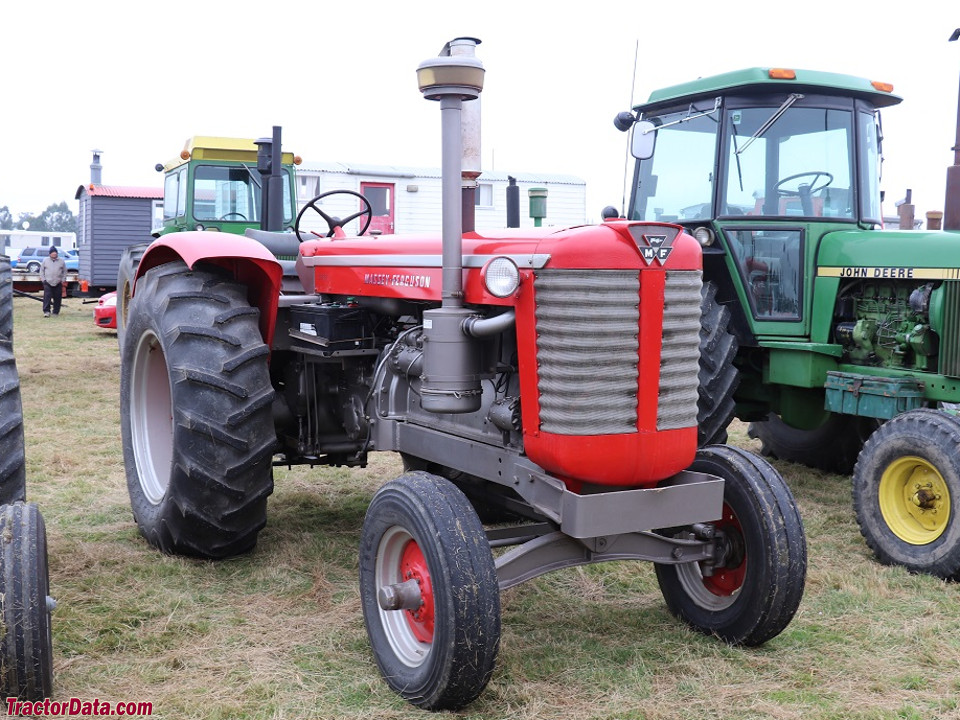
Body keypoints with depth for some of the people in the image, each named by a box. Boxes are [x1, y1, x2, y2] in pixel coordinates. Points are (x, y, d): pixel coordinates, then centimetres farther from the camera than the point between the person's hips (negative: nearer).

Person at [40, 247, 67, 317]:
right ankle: (46, 311, -13)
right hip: (48, 282, -1)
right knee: (47, 297, -12)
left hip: (58, 283, 1)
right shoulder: (45, 260, 6)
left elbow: (64, 271, 12)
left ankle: (56, 312, 13)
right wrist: (43, 279, 0)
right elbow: (42, 270, 10)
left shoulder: (61, 261, 7)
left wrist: (63, 280, 3)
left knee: (57, 298, 3)